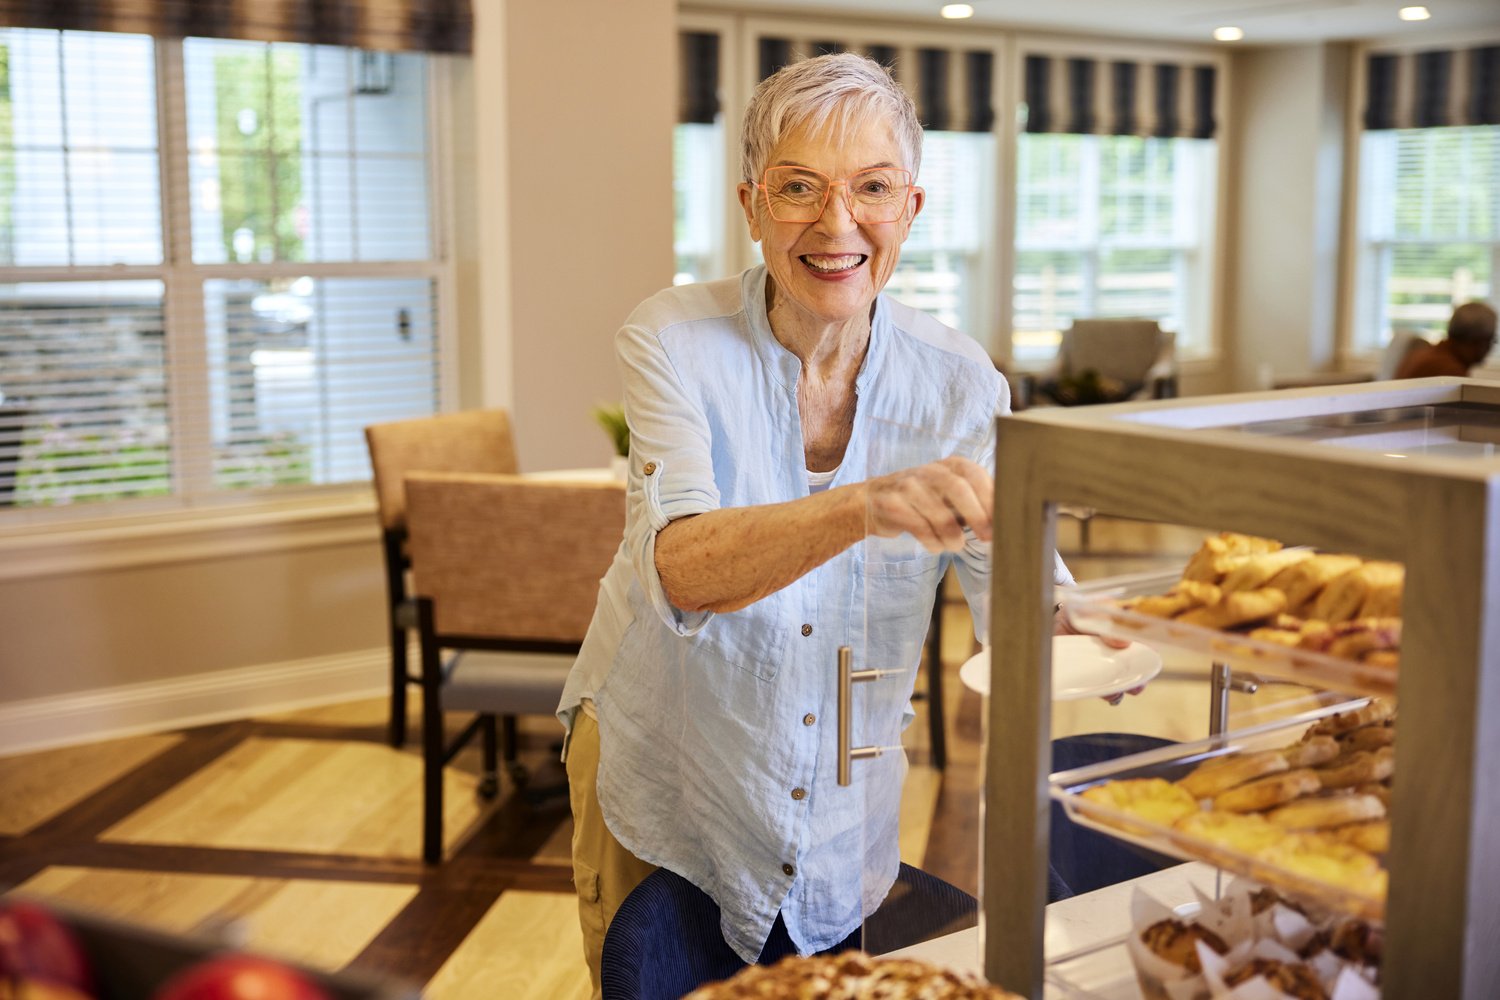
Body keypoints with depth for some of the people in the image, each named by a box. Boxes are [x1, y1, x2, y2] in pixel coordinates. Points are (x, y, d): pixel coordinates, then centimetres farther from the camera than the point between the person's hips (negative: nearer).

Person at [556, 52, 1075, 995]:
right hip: (659, 772, -2)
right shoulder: (674, 340, -19)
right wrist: (864, 508, -53)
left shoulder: (959, 382, -12)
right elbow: (679, 569, -35)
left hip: (849, 799, 2)